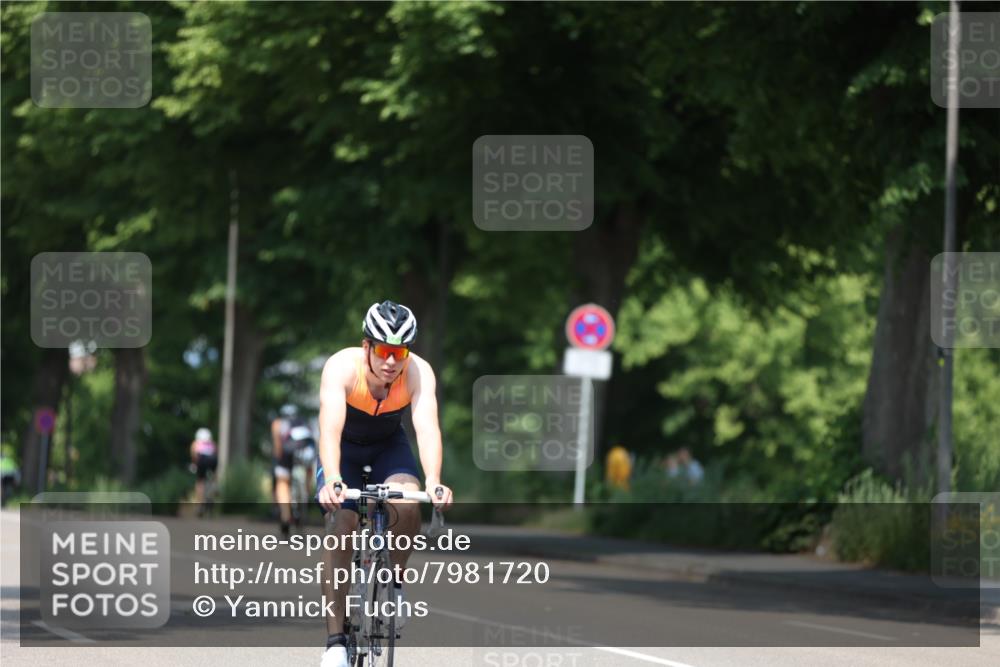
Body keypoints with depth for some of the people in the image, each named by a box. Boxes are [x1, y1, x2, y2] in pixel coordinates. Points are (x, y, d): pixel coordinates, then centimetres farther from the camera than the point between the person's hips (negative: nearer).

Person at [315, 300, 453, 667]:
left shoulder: (419, 372, -28)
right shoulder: (342, 368, -33)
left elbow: (427, 427, -40)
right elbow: (330, 428, -44)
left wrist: (433, 482, -57)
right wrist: (332, 480, -60)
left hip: (389, 445, 1)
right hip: (344, 447, -1)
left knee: (407, 505, -28)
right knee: (340, 528, -17)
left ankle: (394, 581, -1)